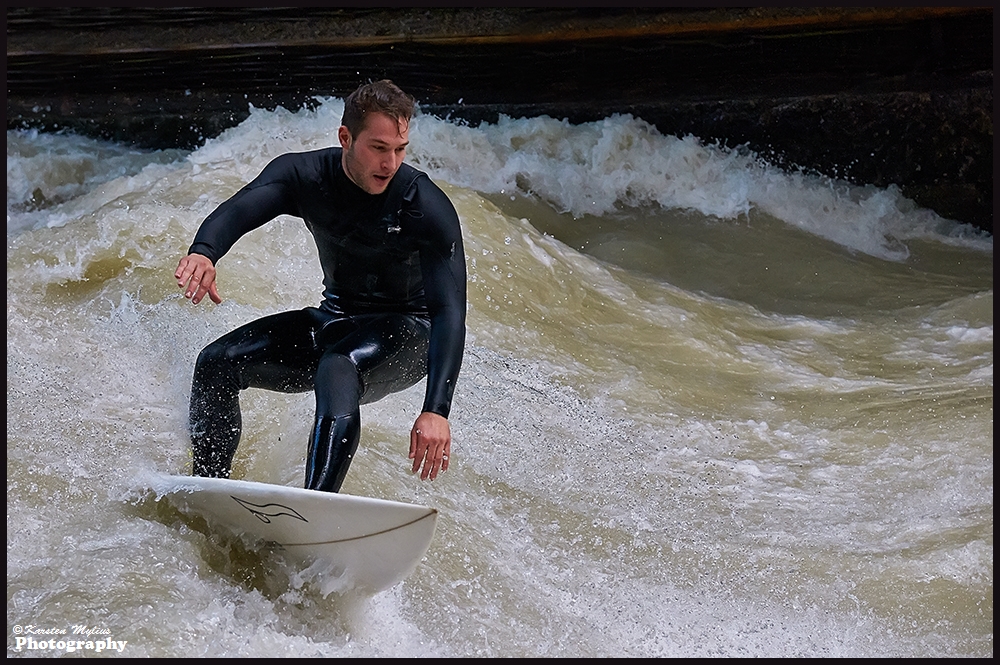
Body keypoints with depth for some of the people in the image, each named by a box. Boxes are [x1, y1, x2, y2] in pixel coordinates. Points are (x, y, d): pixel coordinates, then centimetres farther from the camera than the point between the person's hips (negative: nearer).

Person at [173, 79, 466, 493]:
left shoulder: (429, 207, -24)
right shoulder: (304, 176, -13)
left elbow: (450, 311, -30)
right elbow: (239, 211, -30)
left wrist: (436, 410, -43)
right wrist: (203, 253, -56)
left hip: (407, 336, -5)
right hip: (336, 318, 5)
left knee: (337, 369, -37)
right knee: (218, 363, -9)